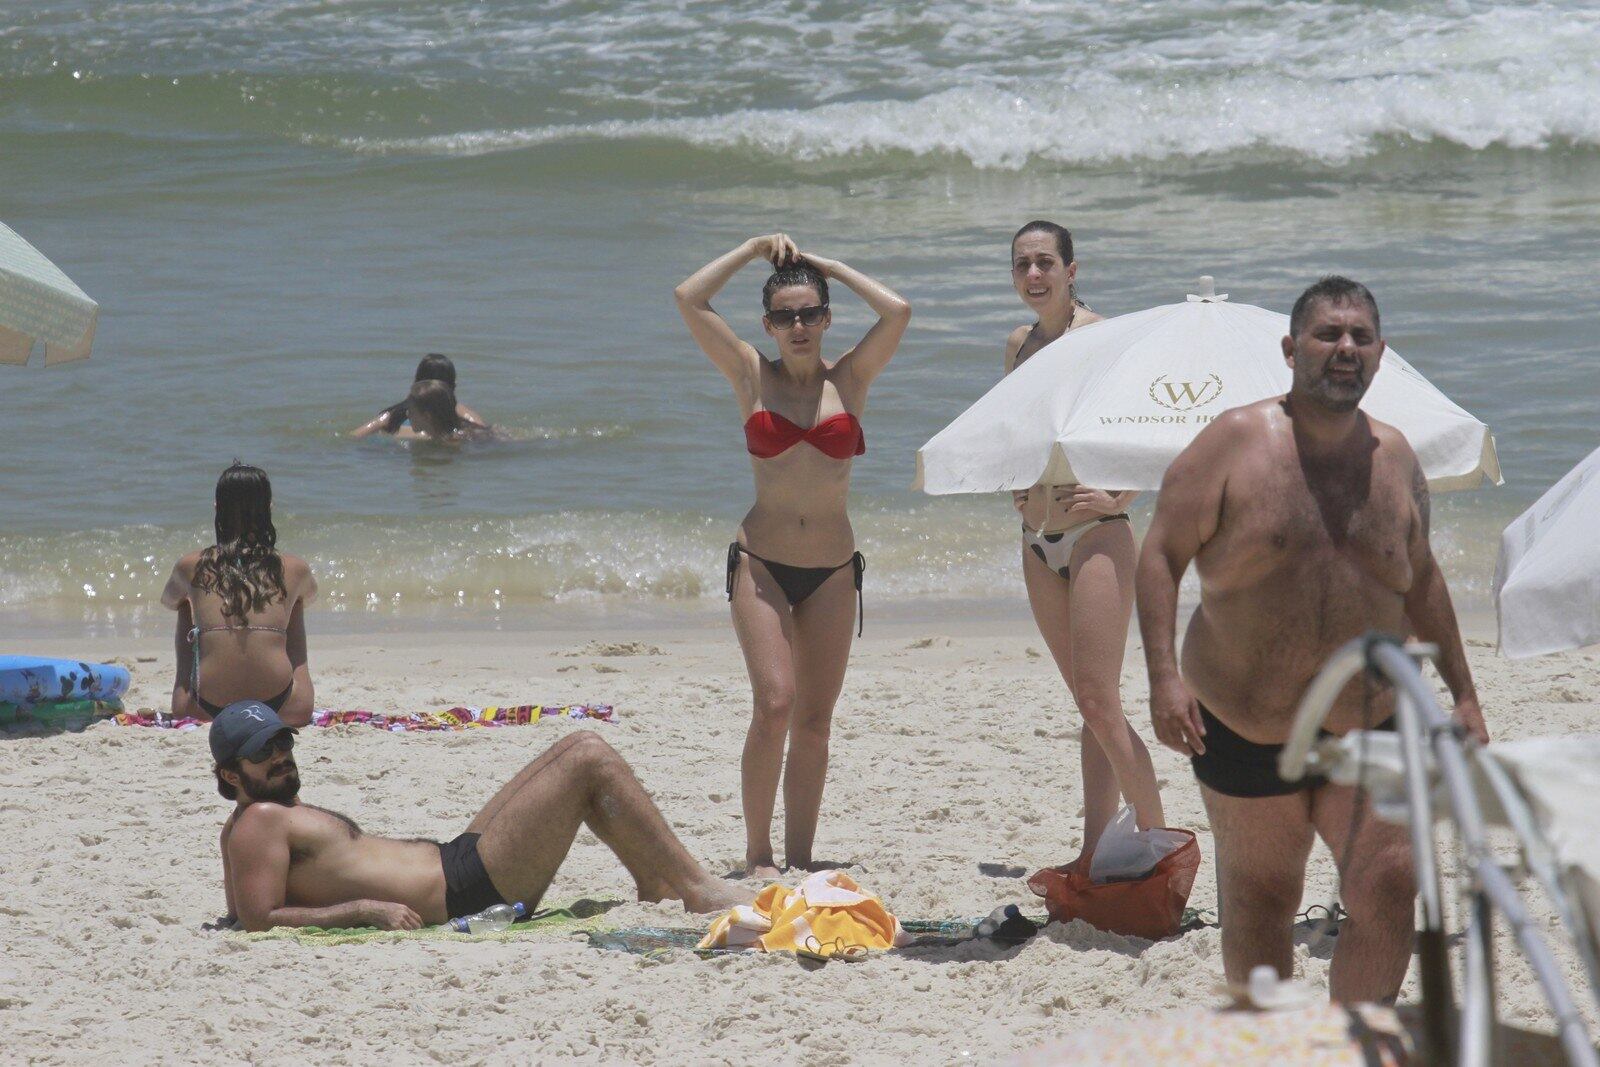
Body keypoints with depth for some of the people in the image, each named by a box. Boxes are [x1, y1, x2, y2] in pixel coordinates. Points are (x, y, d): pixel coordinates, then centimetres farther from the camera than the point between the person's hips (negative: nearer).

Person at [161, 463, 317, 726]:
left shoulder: (191, 567, 4)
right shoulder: (294, 569, 6)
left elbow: (168, 601, 30)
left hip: (209, 708, 0)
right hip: (279, 705, 0)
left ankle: (181, 691, 38)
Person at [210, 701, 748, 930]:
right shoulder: (260, 823, -14)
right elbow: (259, 920, -23)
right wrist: (366, 909, -26)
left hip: (454, 858, 12)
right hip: (466, 889, -12)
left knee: (579, 748, 16)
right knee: (593, 760, -10)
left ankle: (657, 883, 19)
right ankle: (697, 889, -3)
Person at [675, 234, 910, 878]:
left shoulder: (850, 380, 5)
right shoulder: (753, 377, 3)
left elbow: (897, 312, -9)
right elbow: (689, 299, -4)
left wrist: (826, 266, 1)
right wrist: (755, 250, 2)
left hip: (832, 570, 2)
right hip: (761, 563, -2)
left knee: (814, 719, 4)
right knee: (775, 704, -15)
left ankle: (800, 858, 10)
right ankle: (757, 856, -8)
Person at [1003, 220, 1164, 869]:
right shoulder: (1020, 344, 12)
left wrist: (1119, 497, -19)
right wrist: (1021, 489, 10)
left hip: (1095, 532, -7)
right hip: (1038, 541, 7)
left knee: (1099, 701, -13)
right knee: (1090, 704, 9)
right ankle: (1095, 851, 9)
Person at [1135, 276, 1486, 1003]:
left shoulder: (1395, 458, 6)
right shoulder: (1237, 441, -7)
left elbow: (1421, 581, 19)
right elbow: (1161, 554, -7)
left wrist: (1464, 695, 20)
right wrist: (1164, 676, -18)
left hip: (1368, 722, 2)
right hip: (1246, 723, -2)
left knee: (1388, 889, -11)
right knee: (1259, 901, 9)